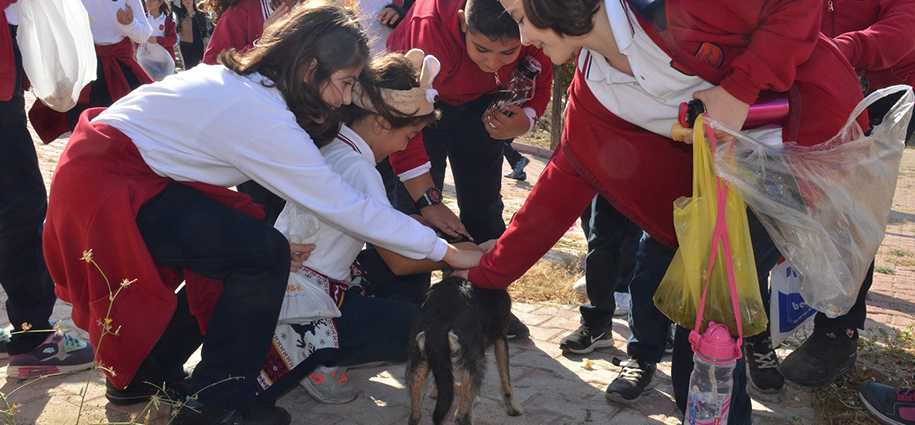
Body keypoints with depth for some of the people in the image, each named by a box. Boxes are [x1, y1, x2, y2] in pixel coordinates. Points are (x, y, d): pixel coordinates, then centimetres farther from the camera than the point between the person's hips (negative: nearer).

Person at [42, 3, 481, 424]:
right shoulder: (265, 120, -22)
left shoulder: (243, 80, 5)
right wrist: (447, 252, -12)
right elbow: (350, 208, -19)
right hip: (107, 186, -10)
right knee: (264, 256, -13)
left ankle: (145, 374, 24)